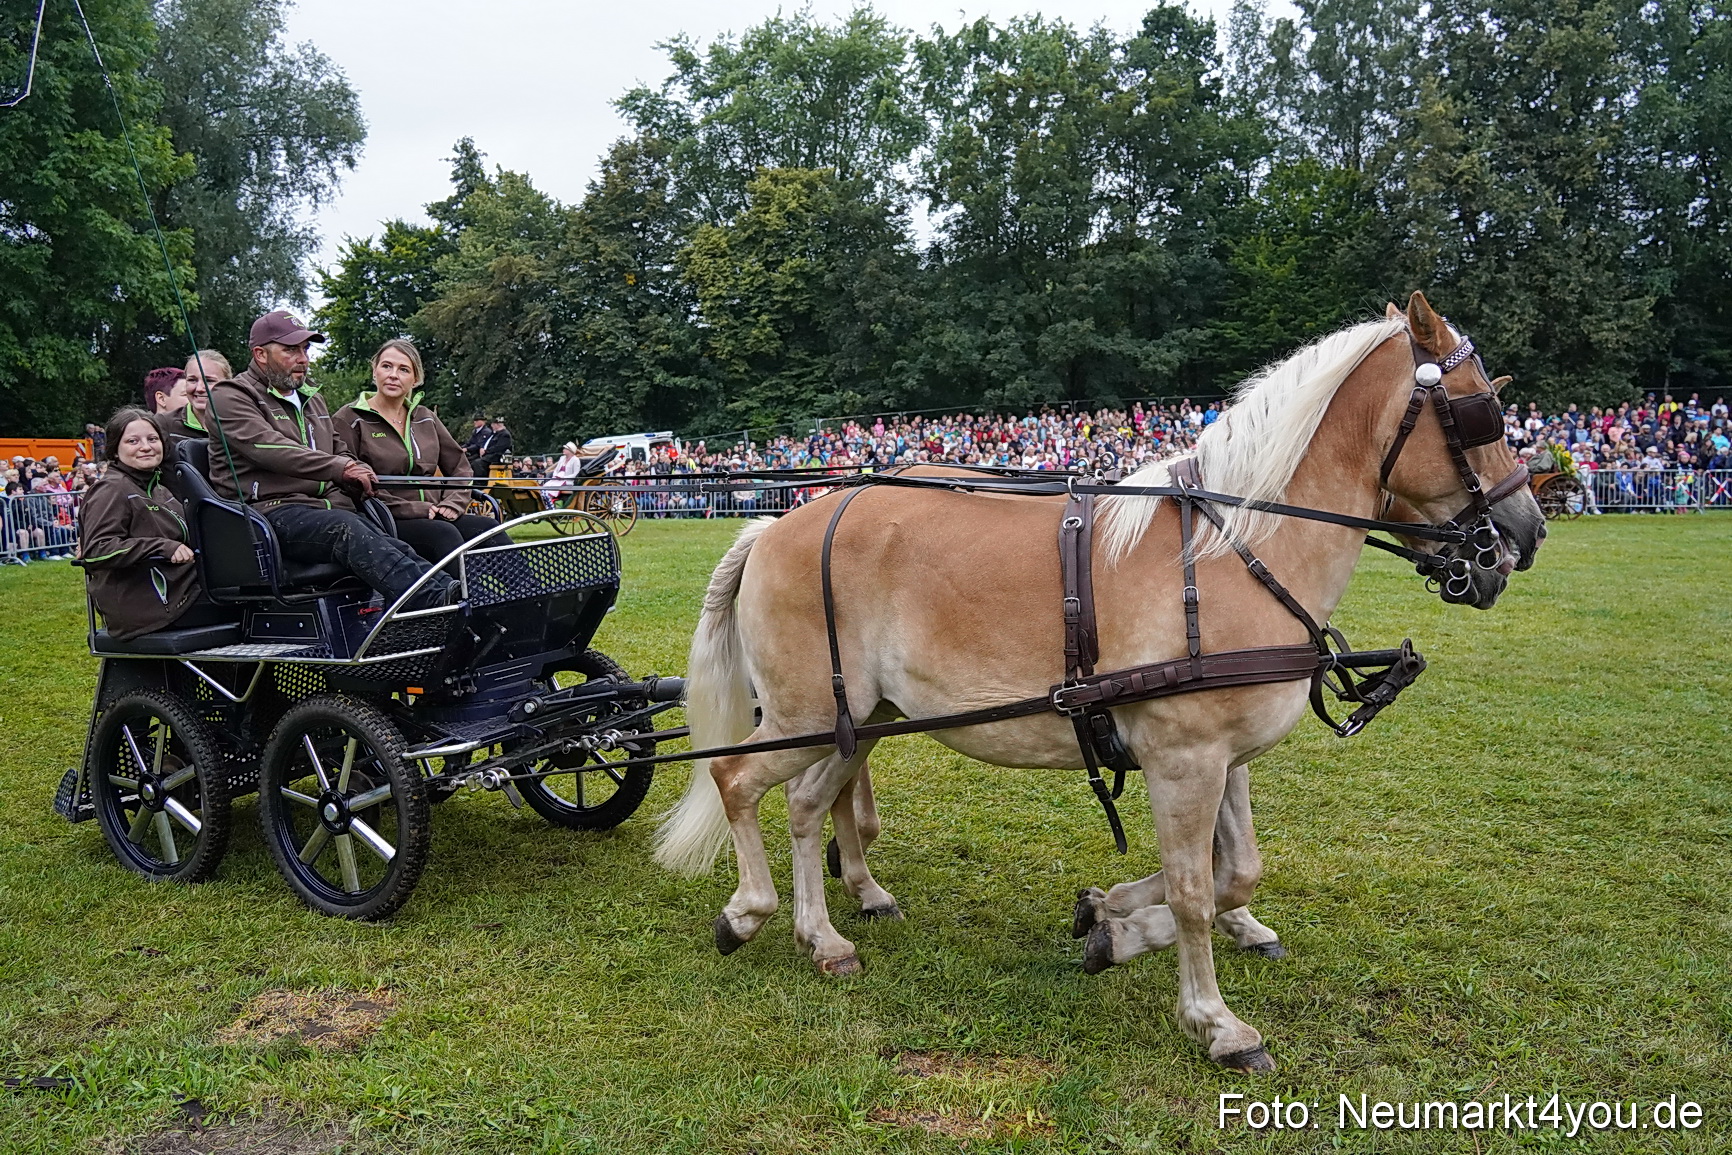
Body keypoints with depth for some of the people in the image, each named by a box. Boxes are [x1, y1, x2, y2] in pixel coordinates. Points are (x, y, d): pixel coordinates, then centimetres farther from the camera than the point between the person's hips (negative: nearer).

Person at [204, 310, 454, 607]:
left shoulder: (311, 398, 29)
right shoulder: (231, 396, 3)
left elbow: (338, 451, 37)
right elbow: (269, 448, -14)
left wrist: (355, 473, 12)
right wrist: (339, 469, -23)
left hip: (330, 508, 8)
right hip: (274, 511, -7)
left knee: (394, 546, -25)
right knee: (346, 529, -38)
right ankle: (439, 599, -58)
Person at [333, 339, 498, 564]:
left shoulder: (425, 418, 19)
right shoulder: (350, 419, 2)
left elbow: (459, 466, 21)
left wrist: (453, 503, 0)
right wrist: (413, 509, -14)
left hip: (434, 517, 5)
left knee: (489, 528, -25)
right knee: (444, 535, -36)